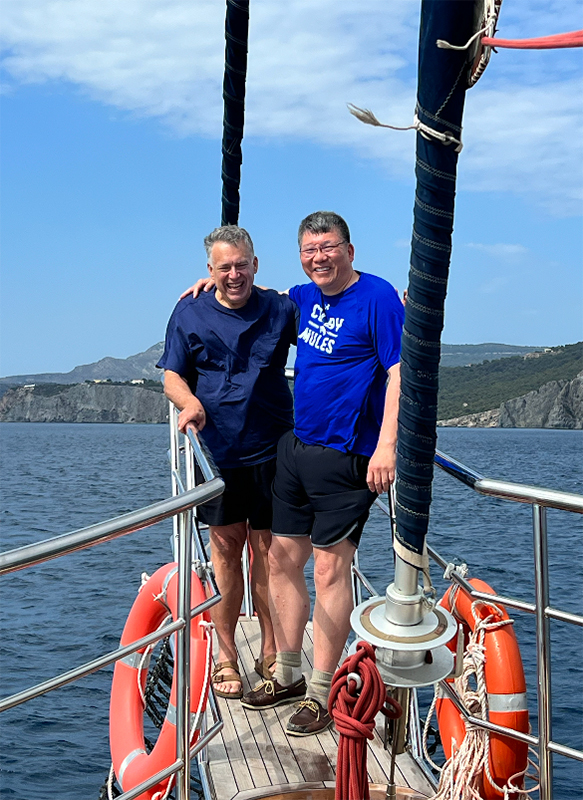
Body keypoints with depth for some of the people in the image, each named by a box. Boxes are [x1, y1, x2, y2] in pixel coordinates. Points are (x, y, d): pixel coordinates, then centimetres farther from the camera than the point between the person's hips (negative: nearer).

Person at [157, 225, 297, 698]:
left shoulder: (281, 310, 5)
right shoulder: (190, 313, 6)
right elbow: (173, 375, 6)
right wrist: (190, 402, -15)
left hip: (272, 450, 0)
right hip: (217, 451, 0)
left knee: (268, 549, 5)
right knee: (226, 550, 4)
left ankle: (270, 654, 19)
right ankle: (226, 659, 17)